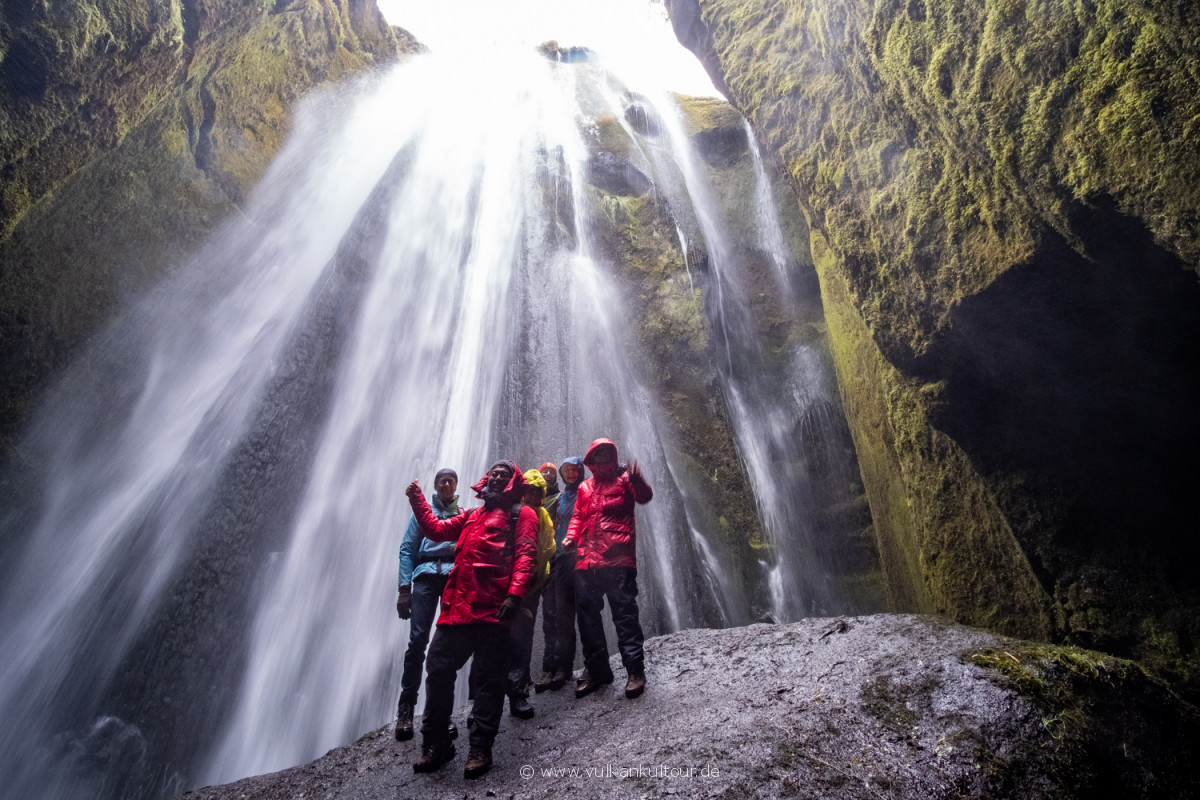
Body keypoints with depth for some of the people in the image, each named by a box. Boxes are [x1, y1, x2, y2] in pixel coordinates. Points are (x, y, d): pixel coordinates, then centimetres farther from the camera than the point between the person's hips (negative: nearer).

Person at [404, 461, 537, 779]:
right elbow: (437, 529, 26)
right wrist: (417, 500, 20)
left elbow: (526, 555, -4)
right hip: (457, 607, 6)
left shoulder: (521, 514, 9)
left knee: (490, 677, 0)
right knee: (438, 670, 3)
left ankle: (480, 749, 10)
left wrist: (515, 593, -17)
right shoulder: (472, 516, 28)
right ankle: (435, 744, 16)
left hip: (492, 610, -5)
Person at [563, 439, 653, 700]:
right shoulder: (584, 487, 21)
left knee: (624, 612, -8)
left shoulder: (623, 478, 8)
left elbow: (644, 497, -9)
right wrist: (570, 537, 2)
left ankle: (635, 670, -2)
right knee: (587, 613, 6)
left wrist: (638, 481, -31)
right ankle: (596, 669, 17)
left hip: (618, 558, -5)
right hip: (587, 560, 5)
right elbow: (578, 516, 22)